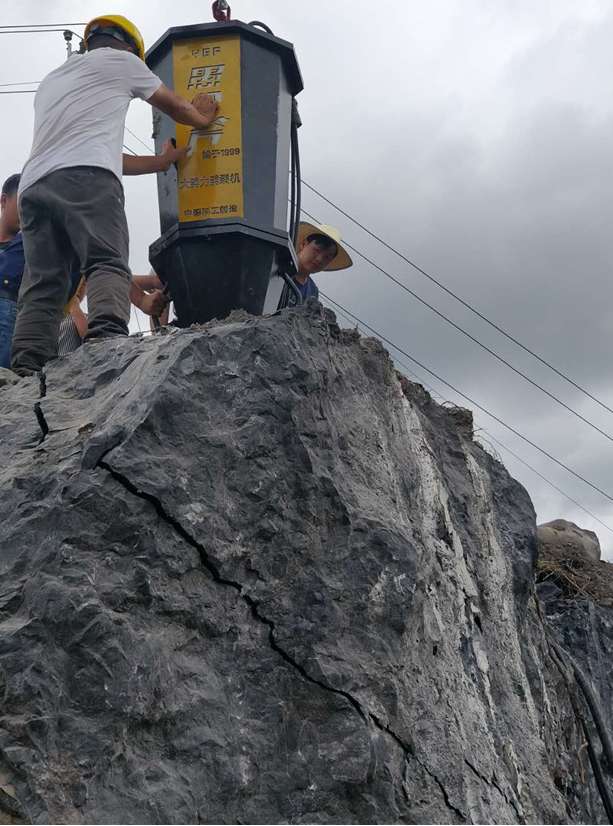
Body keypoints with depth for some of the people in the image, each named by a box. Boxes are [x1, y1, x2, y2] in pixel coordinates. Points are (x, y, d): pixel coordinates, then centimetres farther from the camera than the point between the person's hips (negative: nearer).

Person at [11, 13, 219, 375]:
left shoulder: (50, 81, 41)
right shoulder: (119, 59, 23)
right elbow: (175, 106, 34)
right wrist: (202, 117, 55)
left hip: (34, 185, 6)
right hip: (85, 178, -5)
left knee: (42, 288, -2)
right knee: (108, 264, -19)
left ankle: (27, 373, -17)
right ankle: (109, 342, -43)